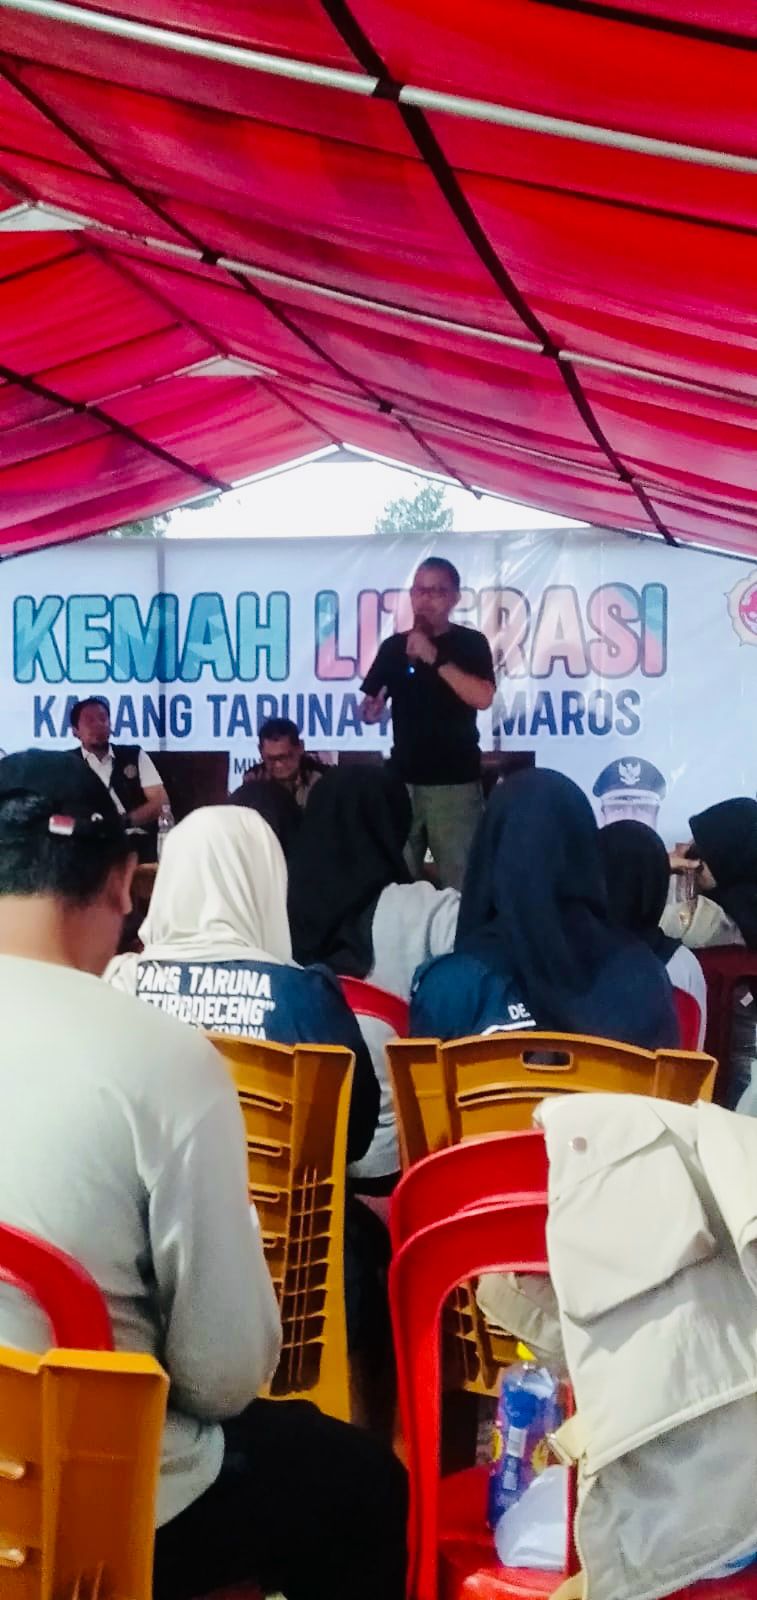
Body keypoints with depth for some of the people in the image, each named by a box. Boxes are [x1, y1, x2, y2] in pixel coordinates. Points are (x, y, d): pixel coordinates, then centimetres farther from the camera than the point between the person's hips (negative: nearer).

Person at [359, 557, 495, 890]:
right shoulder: (393, 646, 9)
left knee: (460, 880, -6)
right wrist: (371, 710, -9)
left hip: (454, 781, -3)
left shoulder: (470, 642, 0)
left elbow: (482, 698, -16)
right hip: (403, 778, 3)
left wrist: (435, 658, -19)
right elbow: (368, 709, 14)